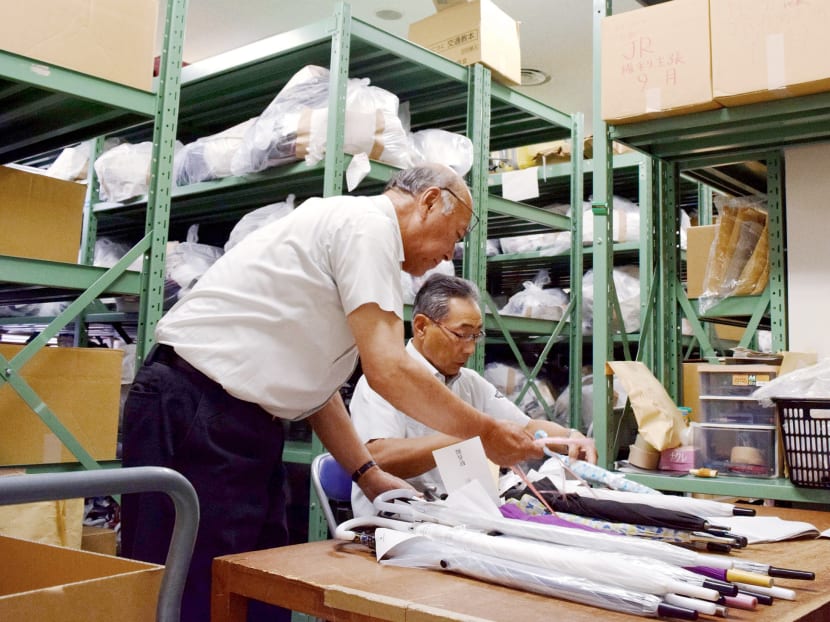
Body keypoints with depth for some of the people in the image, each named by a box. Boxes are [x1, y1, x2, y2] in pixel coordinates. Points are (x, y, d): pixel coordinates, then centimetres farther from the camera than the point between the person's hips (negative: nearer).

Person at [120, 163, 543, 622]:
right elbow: (389, 371, -19)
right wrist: (488, 434, -6)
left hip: (246, 425, 10)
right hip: (192, 413, -10)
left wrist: (369, 476, 14)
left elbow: (313, 379, 18)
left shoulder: (348, 226, 19)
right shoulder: (368, 224, -11)